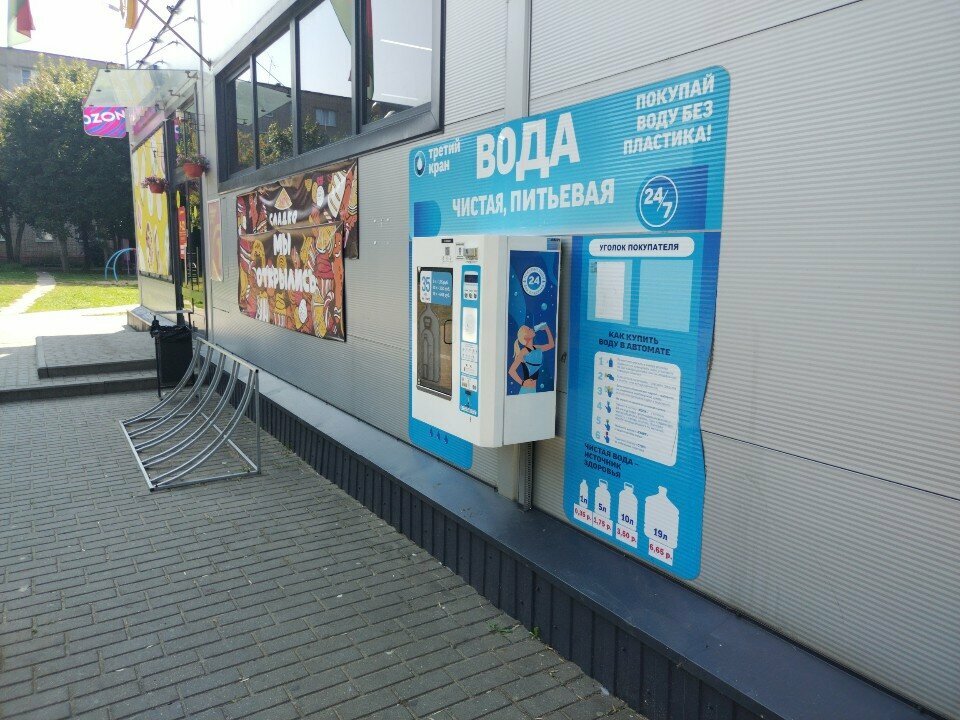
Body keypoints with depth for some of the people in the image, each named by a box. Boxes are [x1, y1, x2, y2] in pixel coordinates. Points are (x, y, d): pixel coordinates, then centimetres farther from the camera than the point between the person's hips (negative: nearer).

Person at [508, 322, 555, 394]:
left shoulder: (537, 349, 9)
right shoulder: (524, 352, -14)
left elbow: (551, 345, 26)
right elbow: (511, 371, -18)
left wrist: (547, 329, 20)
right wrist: (522, 382, -16)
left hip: (533, 388, 7)